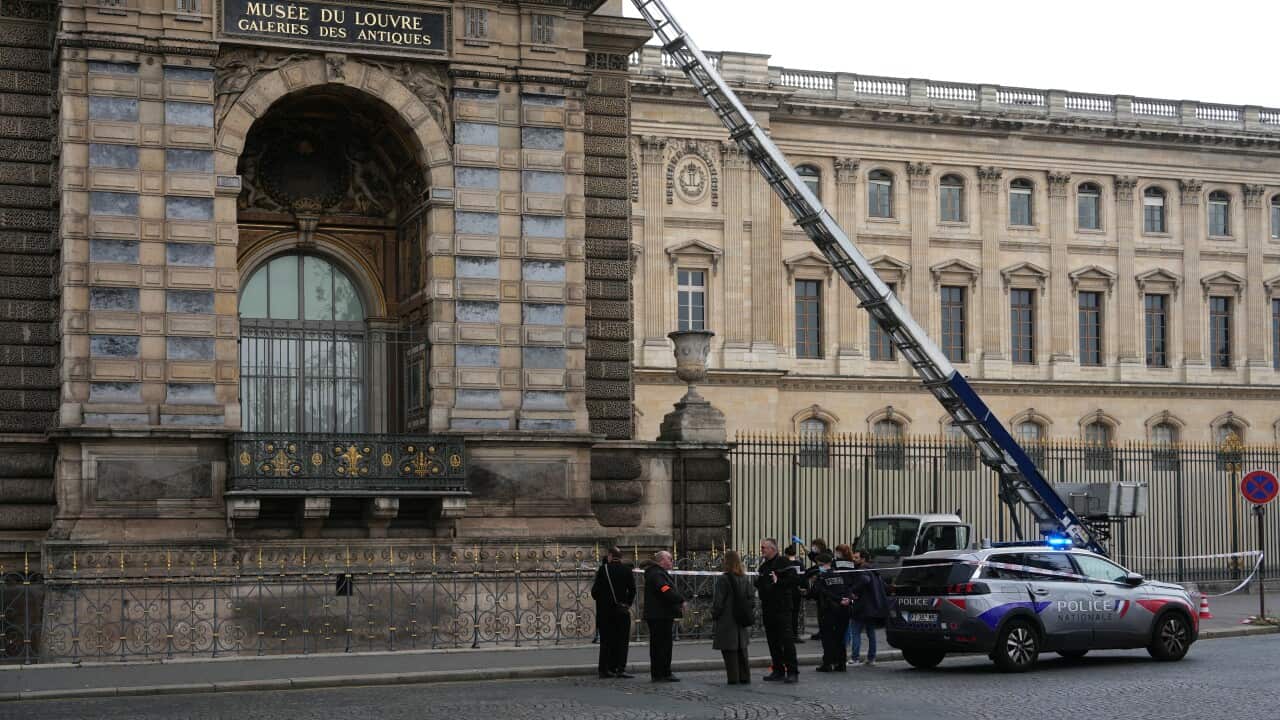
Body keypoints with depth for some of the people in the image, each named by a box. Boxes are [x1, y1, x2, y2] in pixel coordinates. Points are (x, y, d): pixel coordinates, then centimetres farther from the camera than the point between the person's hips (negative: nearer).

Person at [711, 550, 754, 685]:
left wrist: (714, 615, -2)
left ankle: (733, 678, -2)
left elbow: (718, 602, -14)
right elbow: (751, 599, 9)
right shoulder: (745, 579, 6)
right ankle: (745, 677, 17)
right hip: (742, 622, 6)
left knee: (730, 650, -1)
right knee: (741, 650, 15)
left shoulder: (723, 579, -15)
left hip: (727, 622, -6)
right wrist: (749, 615, 16)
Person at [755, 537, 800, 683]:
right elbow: (759, 584, 27)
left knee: (786, 640, -9)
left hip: (782, 609, -8)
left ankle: (792, 672, -7)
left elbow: (795, 579, -17)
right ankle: (778, 671, 16)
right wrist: (756, 584, 6)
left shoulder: (783, 562, -8)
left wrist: (778, 582, -22)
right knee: (773, 641, 10)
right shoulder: (763, 566, 17)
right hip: (767, 609, 8)